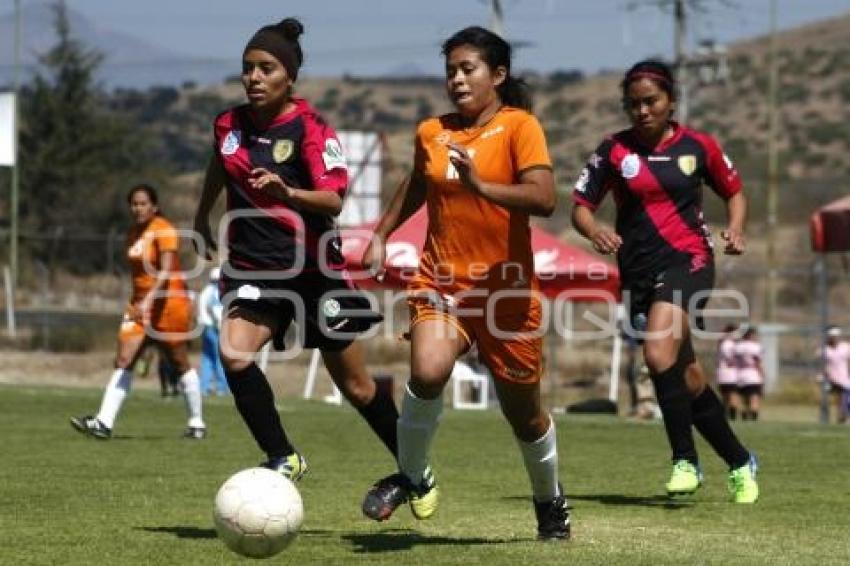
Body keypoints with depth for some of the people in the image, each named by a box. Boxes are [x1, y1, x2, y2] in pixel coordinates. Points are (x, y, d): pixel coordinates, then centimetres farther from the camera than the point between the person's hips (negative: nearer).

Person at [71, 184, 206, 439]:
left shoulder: (164, 231, -14)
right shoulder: (133, 234, 11)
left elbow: (166, 270, -25)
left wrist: (149, 300, -37)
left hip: (168, 303, -7)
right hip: (140, 304, 7)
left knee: (180, 365, 4)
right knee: (123, 360, -7)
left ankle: (197, 423, 18)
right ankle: (104, 422, -16)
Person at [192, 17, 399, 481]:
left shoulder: (310, 129, -13)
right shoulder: (228, 125, 2)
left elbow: (334, 199, -23)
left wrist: (286, 193, -41)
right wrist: (202, 218, 36)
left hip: (313, 268, -3)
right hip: (251, 266, 4)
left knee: (355, 385, 8)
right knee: (234, 355, -26)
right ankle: (283, 459, -15)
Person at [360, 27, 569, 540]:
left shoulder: (519, 126, -9)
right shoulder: (431, 133, 6)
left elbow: (544, 199, -24)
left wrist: (481, 185, -35)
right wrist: (381, 235, 22)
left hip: (506, 287, -2)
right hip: (440, 280, 2)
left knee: (523, 411, 10)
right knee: (428, 371, -28)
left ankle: (550, 503, 37)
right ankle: (412, 478, -6)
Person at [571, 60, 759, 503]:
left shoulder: (698, 146, 2)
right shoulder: (614, 151, 3)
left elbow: (733, 192, 15)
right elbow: (580, 206, 2)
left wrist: (735, 229, -4)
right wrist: (594, 231, -20)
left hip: (687, 260, -3)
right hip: (638, 272, 3)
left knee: (659, 354, -28)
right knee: (688, 379, 8)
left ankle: (685, 461, -18)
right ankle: (740, 463, 25)